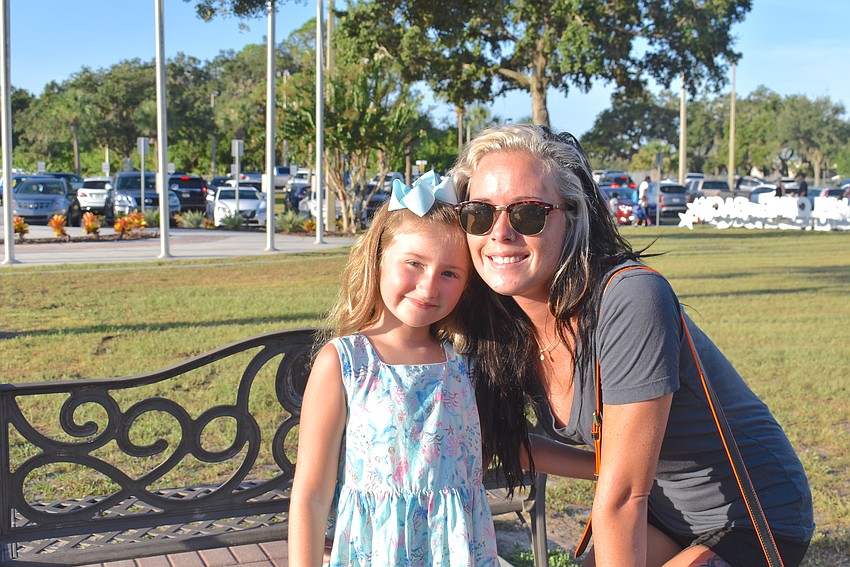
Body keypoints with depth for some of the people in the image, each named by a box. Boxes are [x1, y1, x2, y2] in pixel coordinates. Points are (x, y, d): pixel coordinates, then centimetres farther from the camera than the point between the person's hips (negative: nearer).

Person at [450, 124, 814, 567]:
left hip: (752, 525, -6)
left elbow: (622, 493, -25)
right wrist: (517, 450, -8)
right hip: (664, 515, 6)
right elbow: (611, 465, 4)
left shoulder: (630, 300, -30)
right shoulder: (505, 331, -7)